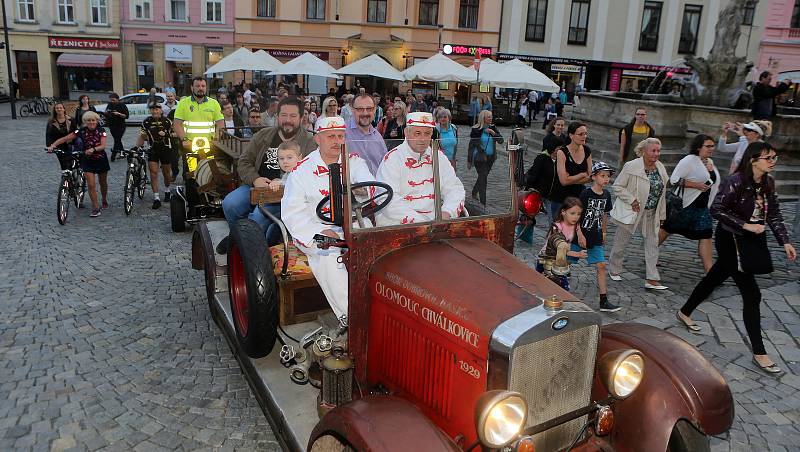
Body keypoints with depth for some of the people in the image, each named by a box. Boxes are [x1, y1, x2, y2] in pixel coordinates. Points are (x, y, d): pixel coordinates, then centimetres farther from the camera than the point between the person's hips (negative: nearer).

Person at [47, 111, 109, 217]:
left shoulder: (101, 131, -11)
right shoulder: (81, 131, -10)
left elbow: (103, 145, -24)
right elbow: (65, 138, -12)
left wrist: (93, 149, -42)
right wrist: (53, 145, -26)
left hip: (101, 159, 0)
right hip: (87, 161, 0)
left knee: (103, 183, 15)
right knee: (91, 185, -10)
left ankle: (104, 201, 41)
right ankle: (96, 208, -3)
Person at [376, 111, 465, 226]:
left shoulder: (438, 156, 13)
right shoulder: (392, 158, -5)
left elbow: (455, 189, 11)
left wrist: (446, 213, -9)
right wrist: (417, 220, -23)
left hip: (433, 224, 6)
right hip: (396, 225, -6)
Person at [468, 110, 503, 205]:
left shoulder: (492, 128, 5)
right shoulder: (476, 129, -9)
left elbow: (501, 140, 3)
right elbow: (471, 145, -6)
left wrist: (494, 133, -16)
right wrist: (469, 161, -4)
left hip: (490, 158, 5)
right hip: (479, 158, -5)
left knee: (483, 177, 18)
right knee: (483, 178, -6)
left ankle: (474, 193, 43)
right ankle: (483, 203, -2)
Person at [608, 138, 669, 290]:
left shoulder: (661, 168, 3)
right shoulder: (631, 167, -16)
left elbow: (662, 192, 11)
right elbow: (617, 186, -14)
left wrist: (661, 214, 10)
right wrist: (632, 200, -23)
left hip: (651, 214, 6)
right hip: (631, 211, -5)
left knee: (652, 243, 3)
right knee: (622, 242, 8)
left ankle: (651, 279, 7)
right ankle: (614, 270, 30)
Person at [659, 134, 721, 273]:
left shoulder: (710, 162, 12)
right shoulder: (689, 160, -13)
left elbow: (714, 181, 30)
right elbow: (674, 179, -21)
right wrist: (696, 185, -24)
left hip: (702, 206, 7)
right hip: (684, 204, -7)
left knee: (705, 235, -2)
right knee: (667, 229, 7)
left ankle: (709, 269, -1)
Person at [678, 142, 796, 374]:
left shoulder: (768, 182, 3)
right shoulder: (736, 181, -20)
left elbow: (774, 214, 9)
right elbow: (716, 209, -21)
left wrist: (785, 242, 2)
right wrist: (745, 225, -23)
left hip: (753, 240, 8)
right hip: (731, 241, -8)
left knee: (714, 278, 21)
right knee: (752, 294, -6)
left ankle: (685, 313, 42)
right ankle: (759, 353, 3)